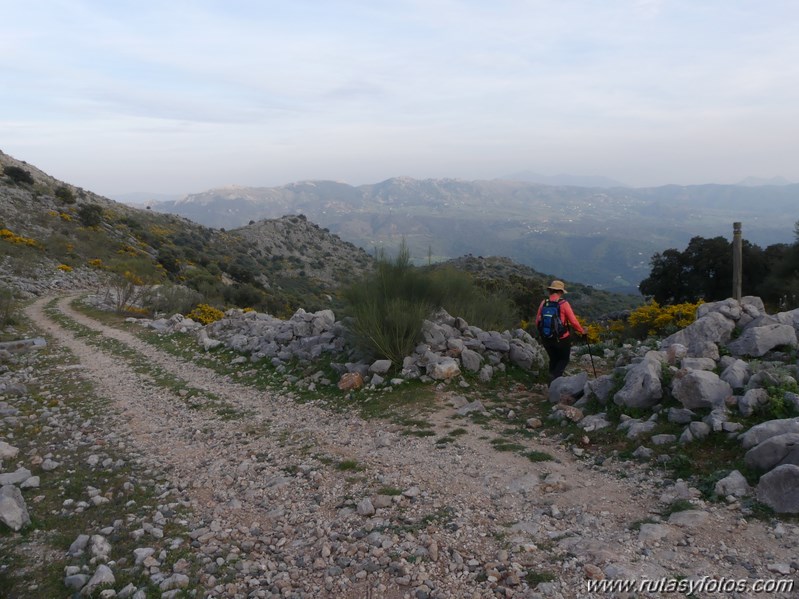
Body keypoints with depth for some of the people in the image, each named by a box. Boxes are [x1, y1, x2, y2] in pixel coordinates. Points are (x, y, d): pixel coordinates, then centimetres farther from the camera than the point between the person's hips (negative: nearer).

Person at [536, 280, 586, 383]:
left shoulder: (544, 303, 0)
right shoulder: (564, 304, -12)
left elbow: (537, 321, 2)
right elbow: (573, 321, -12)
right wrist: (582, 332, 4)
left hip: (546, 338, 4)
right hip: (562, 338, -4)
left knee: (553, 359, 21)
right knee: (564, 359, 15)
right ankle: (555, 376, -8)